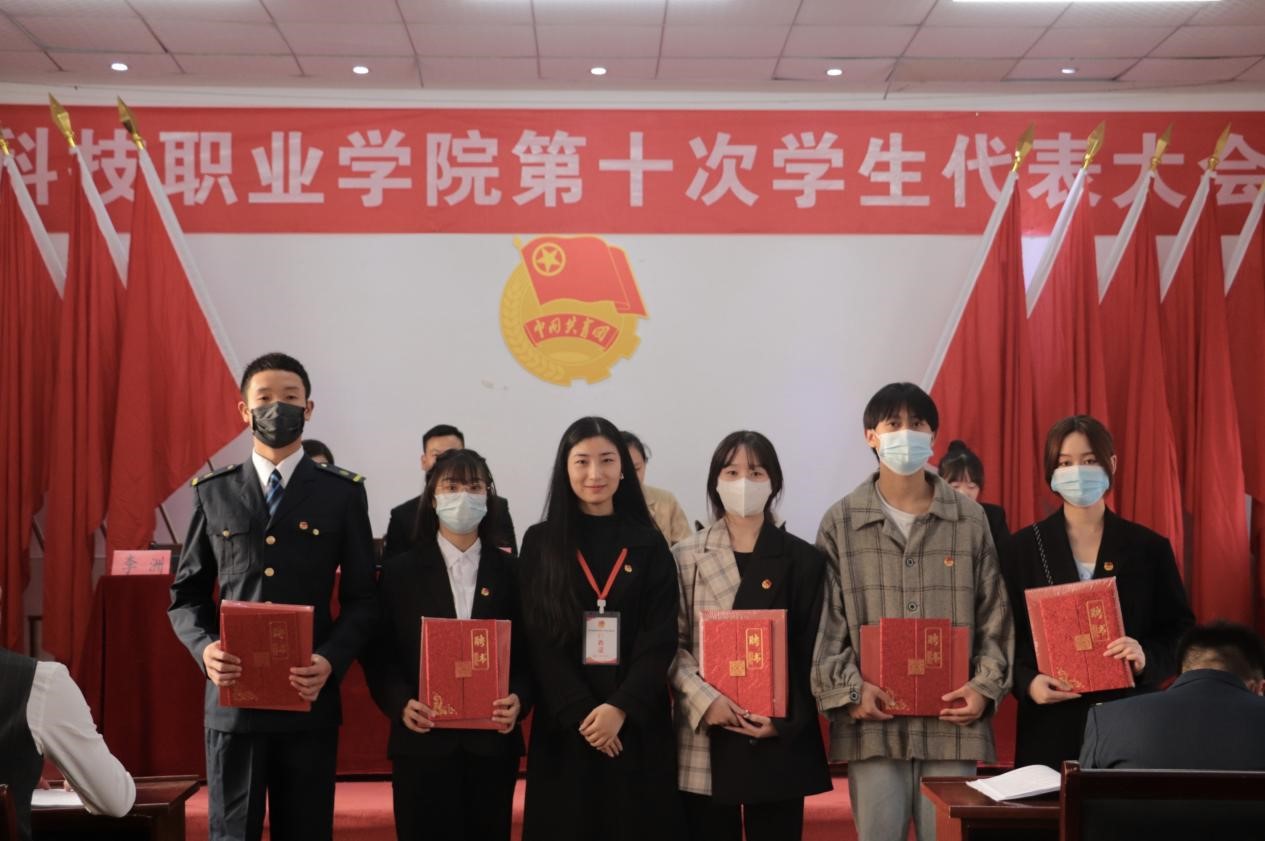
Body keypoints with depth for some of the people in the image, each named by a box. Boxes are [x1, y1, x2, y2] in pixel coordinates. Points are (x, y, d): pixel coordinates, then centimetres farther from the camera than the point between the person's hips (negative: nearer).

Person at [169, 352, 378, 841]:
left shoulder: (343, 493, 5)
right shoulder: (213, 493, 9)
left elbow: (362, 597, 3)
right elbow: (186, 594, 11)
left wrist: (331, 660, -14)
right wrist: (204, 648, -10)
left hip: (310, 696, -1)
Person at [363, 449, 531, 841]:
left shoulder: (510, 571, 8)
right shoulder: (399, 571, 5)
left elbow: (529, 650, 5)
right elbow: (379, 654, 2)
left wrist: (519, 698, -14)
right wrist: (401, 703, -15)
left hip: (493, 741, 1)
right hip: (423, 742, -1)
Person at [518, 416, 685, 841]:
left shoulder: (649, 545, 4)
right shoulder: (540, 542, 3)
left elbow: (660, 639, -3)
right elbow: (540, 640, -3)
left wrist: (620, 707, -15)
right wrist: (580, 712, -13)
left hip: (636, 721, 0)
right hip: (564, 722, 0)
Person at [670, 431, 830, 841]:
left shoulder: (803, 560, 6)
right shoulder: (686, 556, 6)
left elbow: (811, 653, 3)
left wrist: (787, 721, -10)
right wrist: (704, 699, -15)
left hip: (778, 742, 0)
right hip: (704, 744, 0)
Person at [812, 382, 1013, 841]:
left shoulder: (971, 519, 7)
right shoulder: (841, 522, 5)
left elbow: (995, 616, 8)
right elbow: (825, 621, 2)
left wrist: (986, 685, -4)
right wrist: (849, 687, -9)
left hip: (952, 721, 1)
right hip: (873, 723, 0)